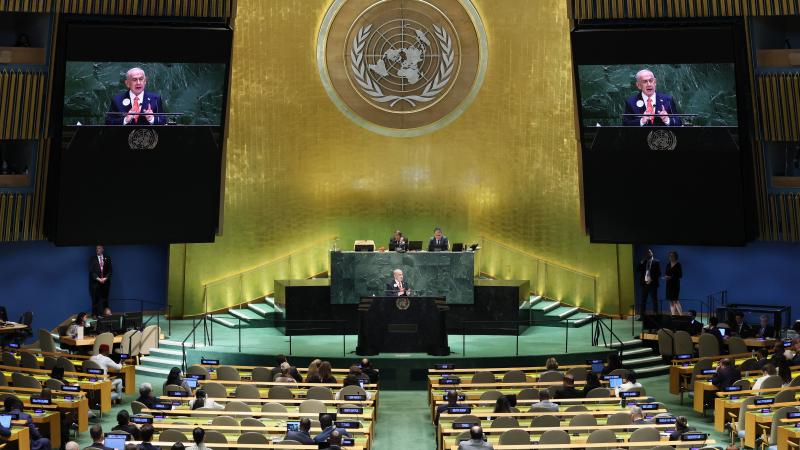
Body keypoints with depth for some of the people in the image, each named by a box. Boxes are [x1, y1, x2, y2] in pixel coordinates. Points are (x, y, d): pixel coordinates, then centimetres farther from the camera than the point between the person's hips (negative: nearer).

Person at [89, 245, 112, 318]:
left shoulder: (107, 258, 8)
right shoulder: (93, 259, 2)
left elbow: (109, 270, 6)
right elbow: (91, 271, -3)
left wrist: (105, 278, -8)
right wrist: (98, 279, -12)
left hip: (105, 282, 2)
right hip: (95, 282, -2)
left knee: (104, 299, 2)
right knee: (96, 299, -2)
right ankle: (95, 314, 4)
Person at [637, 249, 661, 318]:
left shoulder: (656, 262, 2)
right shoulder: (643, 262, 14)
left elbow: (659, 273, -4)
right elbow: (638, 271, 5)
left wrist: (652, 279, -14)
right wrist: (641, 263, -6)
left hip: (652, 283, -4)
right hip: (644, 283, 4)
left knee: (654, 300, 0)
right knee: (642, 300, 2)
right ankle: (642, 316, 6)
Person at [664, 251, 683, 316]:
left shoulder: (678, 265, -5)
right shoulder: (668, 265, 11)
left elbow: (680, 275, -8)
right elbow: (665, 273, 15)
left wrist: (671, 277, -18)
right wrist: (665, 277, -7)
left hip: (675, 284, -6)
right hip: (669, 284, 6)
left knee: (676, 300, -14)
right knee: (671, 301, 4)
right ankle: (673, 315, 7)